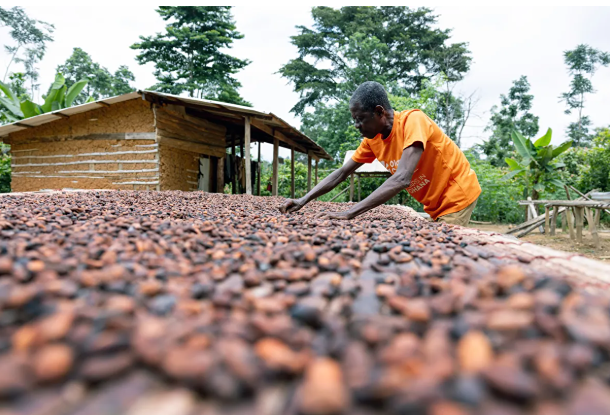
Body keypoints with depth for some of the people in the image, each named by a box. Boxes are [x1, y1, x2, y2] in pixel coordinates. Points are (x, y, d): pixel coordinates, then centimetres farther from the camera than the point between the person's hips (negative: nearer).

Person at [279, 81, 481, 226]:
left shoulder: (413, 120, -27)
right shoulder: (372, 138, -6)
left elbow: (402, 179, -39)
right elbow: (342, 173, 0)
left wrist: (350, 213, -42)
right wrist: (304, 200, -10)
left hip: (458, 195, -6)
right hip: (435, 205, 6)